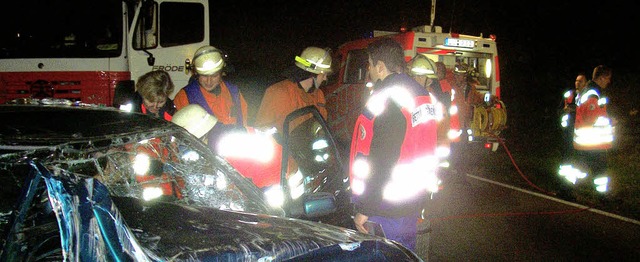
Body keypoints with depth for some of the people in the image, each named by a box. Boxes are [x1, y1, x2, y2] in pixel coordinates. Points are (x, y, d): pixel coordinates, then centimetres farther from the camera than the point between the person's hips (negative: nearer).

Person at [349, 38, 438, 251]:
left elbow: (380, 162, -23)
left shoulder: (386, 100, -20)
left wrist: (365, 209, -18)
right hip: (414, 202, 9)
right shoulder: (422, 94, 9)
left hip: (387, 209, -9)